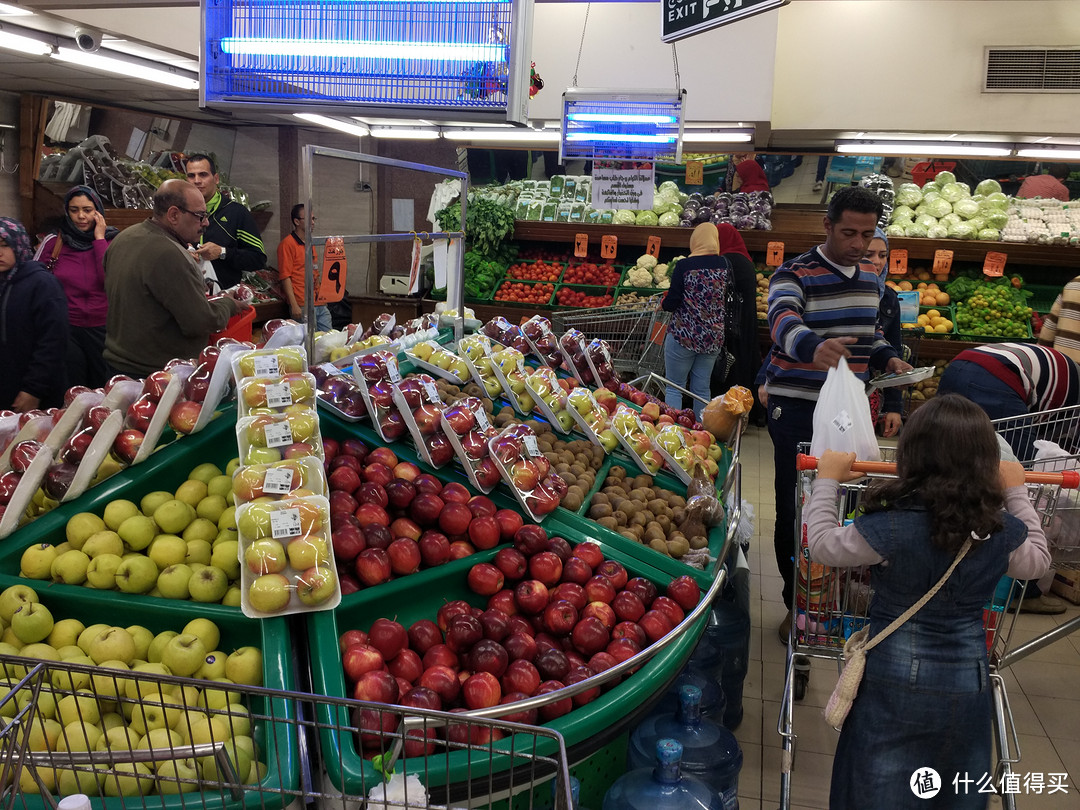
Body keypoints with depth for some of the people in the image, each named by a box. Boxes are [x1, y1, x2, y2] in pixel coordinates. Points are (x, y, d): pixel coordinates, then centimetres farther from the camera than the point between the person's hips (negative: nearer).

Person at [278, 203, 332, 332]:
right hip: (302, 307, -8)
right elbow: (285, 277, -12)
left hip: (321, 305, 8)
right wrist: (294, 305, -17)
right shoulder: (287, 244, -7)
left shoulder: (310, 243, 19)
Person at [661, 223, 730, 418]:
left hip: (683, 335, -4)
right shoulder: (725, 265, -1)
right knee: (702, 389, 13)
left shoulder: (685, 265, -12)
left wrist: (664, 302, 10)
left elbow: (671, 303, -11)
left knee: (674, 388, 5)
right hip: (713, 338, 4)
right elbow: (728, 300, 6)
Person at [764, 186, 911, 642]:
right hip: (797, 407, -6)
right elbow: (783, 321, -32)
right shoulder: (793, 274, -12)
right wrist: (814, 346, -54)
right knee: (796, 507, 0)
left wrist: (887, 358, 4)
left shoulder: (869, 277, 12)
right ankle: (797, 604, 14)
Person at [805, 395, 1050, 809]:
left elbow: (822, 545, -8)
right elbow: (1037, 560, 13)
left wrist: (827, 481, 4)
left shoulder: (890, 527, -22)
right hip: (969, 683, 4)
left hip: (895, 680, -3)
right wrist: (1016, 491, 21)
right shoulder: (1003, 531, -9)